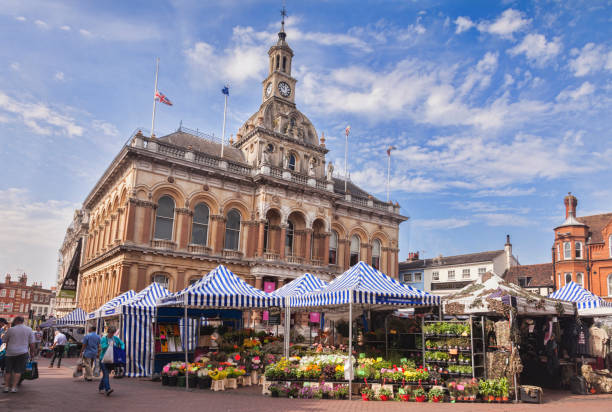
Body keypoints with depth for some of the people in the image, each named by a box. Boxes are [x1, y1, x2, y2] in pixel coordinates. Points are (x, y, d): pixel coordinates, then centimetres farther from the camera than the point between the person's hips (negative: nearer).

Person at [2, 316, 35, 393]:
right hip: (23, 352, 0)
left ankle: (7, 386, 17)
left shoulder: (11, 329, -3)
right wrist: (31, 353, 12)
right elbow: (31, 343, 2)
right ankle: (14, 387, 0)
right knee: (18, 371, 4)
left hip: (10, 353, 0)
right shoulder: (29, 329, 1)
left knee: (8, 371, 13)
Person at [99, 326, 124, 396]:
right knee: (106, 374, -15)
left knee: (106, 374, 12)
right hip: (104, 359, -5)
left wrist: (122, 350, -5)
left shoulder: (116, 338, 6)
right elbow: (103, 347, -19)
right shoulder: (103, 339, -6)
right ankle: (107, 389, -24)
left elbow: (122, 344, 12)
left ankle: (100, 389, 26)